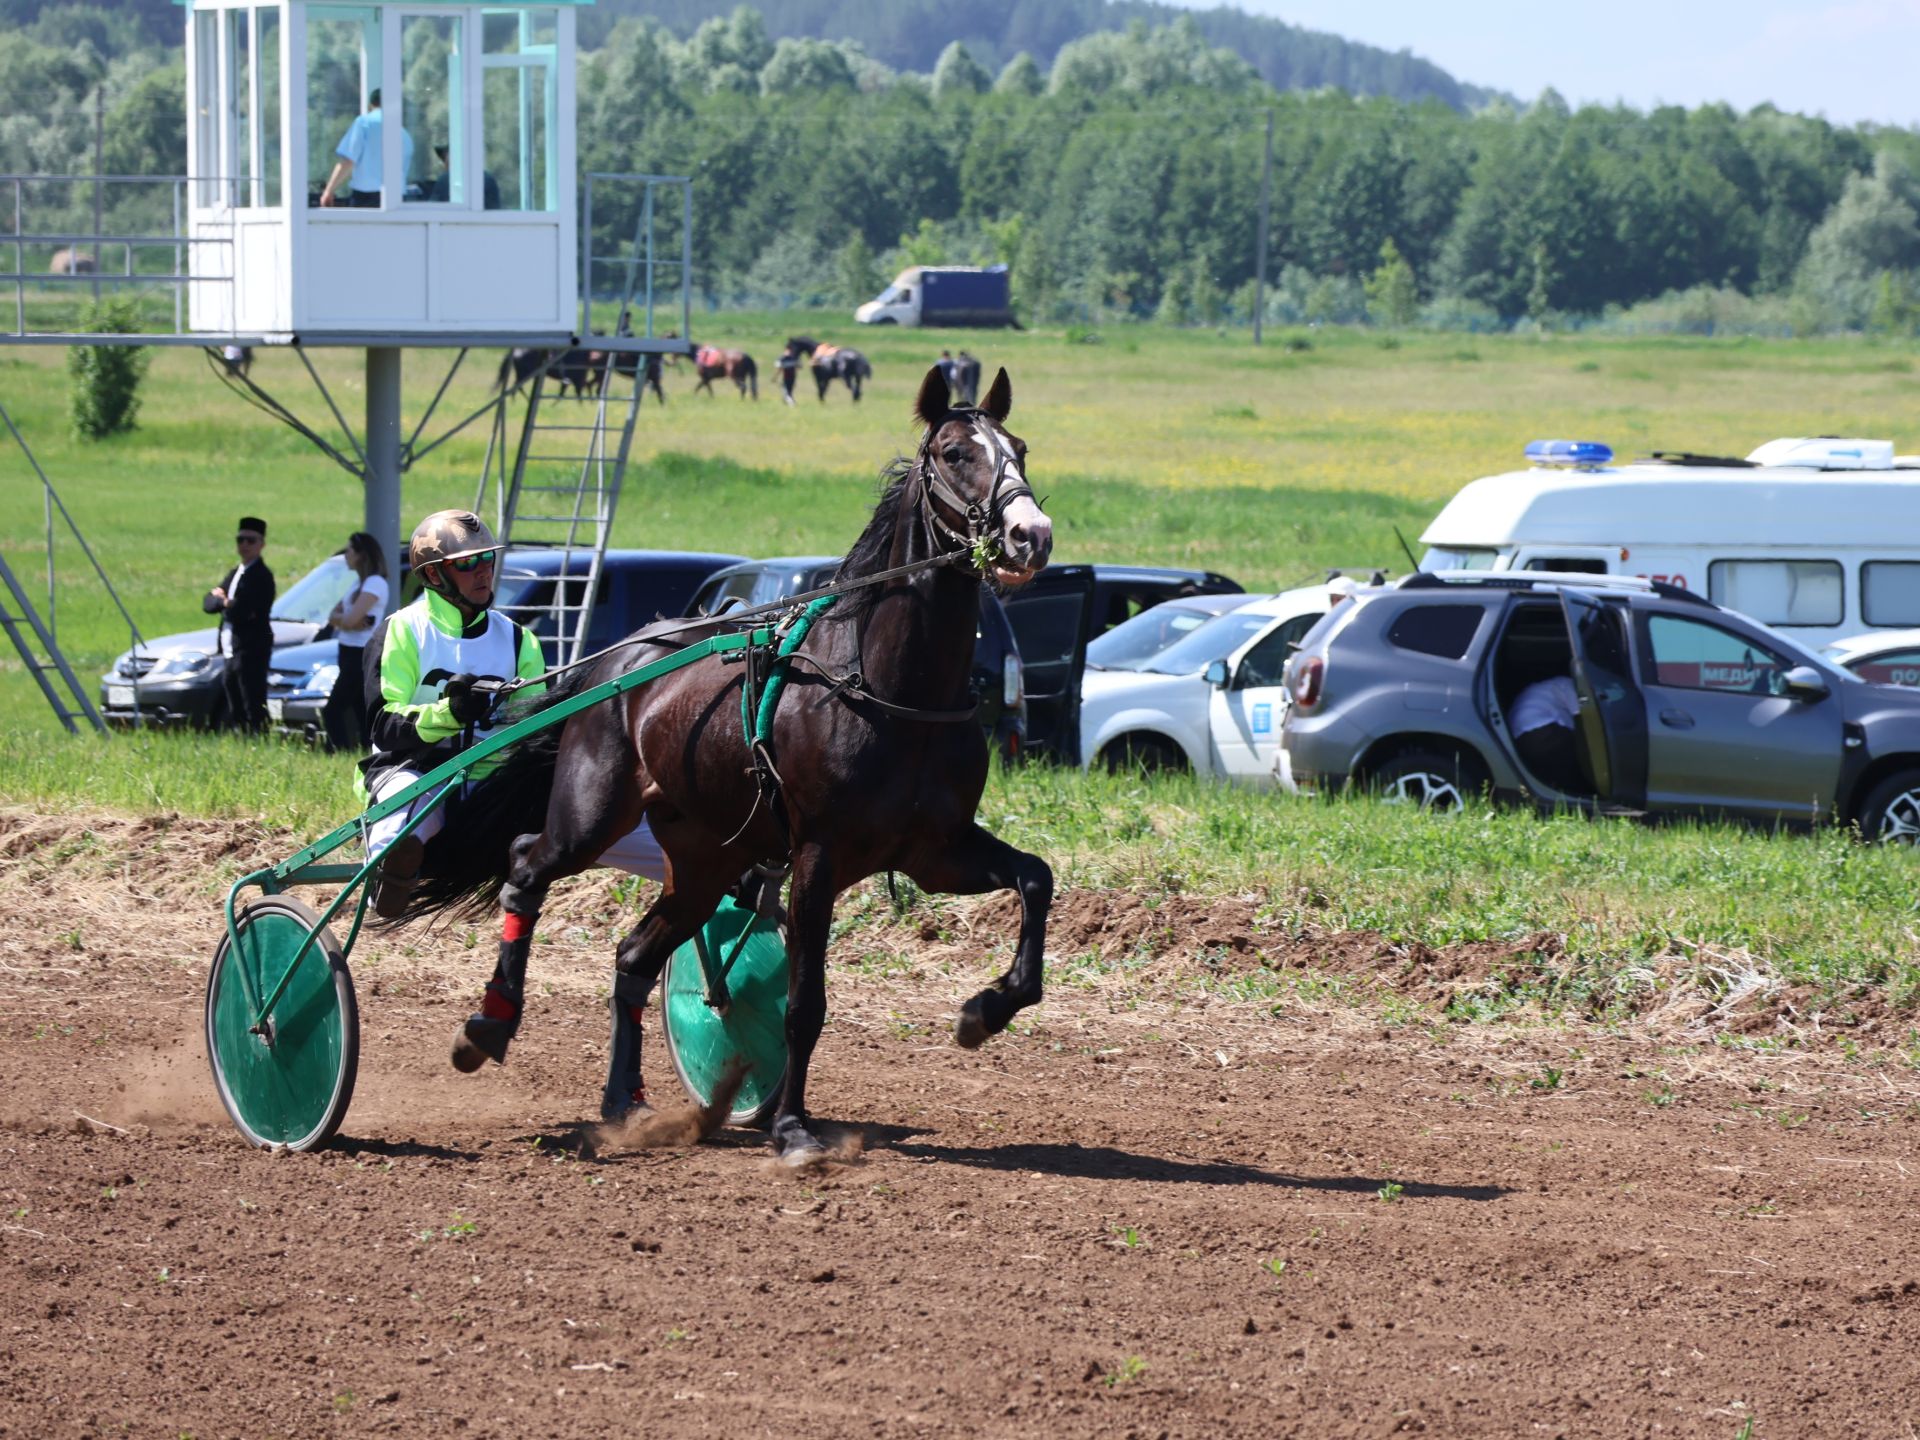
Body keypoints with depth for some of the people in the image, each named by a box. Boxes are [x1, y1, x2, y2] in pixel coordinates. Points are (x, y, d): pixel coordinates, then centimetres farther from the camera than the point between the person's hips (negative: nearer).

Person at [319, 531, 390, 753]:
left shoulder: (375, 583, -14)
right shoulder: (359, 582, 16)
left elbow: (350, 619, -23)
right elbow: (335, 616, 10)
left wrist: (338, 619, -1)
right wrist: (350, 621, -11)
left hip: (362, 657, -10)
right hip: (350, 654, 10)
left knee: (333, 711, -13)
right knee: (361, 714, 9)